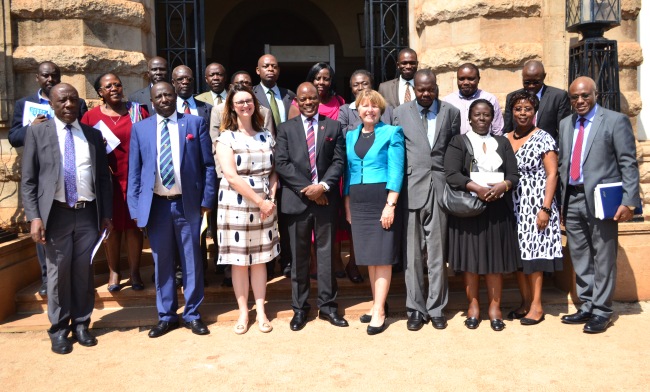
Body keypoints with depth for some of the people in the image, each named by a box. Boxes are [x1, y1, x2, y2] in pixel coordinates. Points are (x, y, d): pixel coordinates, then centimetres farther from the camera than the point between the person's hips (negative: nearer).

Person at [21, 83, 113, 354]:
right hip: (56, 213, -2)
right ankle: (59, 329, 20)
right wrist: (34, 216, -9)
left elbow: (103, 178, 11)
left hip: (88, 213, 2)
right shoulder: (37, 132, 4)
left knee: (84, 273, 9)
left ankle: (81, 324, 23)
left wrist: (106, 214, 6)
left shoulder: (93, 135, 11)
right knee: (58, 273, 5)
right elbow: (28, 180, 0)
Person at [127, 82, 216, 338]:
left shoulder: (195, 123, 3)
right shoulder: (140, 128, 7)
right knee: (162, 263, 10)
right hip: (156, 205, 1)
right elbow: (134, 171, 6)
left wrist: (207, 200, -4)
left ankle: (192, 315, 21)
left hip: (187, 203, -1)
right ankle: (166, 316, 24)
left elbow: (208, 165, 2)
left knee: (192, 262, 8)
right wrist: (135, 207, 0)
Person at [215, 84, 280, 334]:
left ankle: (261, 311, 20)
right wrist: (259, 200, -15)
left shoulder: (266, 136, 8)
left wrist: (271, 199, -8)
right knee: (239, 261, 5)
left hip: (264, 206, 3)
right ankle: (243, 312, 18)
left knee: (260, 259, 9)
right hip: (236, 205, -3)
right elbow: (231, 176, -13)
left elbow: (274, 171, 8)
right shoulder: (226, 138, -4)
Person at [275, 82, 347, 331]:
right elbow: (281, 163, -3)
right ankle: (299, 308, 16)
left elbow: (339, 161, 2)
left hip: (326, 198, 1)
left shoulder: (333, 126, 9)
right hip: (297, 199, 0)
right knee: (299, 257, 6)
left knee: (326, 254, 6)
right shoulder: (286, 129, 7)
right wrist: (306, 189, -11)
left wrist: (323, 186, -13)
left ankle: (327, 306, 16)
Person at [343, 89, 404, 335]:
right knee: (369, 255, 10)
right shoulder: (351, 136, 14)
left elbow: (396, 171, -8)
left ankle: (379, 312, 2)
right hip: (358, 201, 5)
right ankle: (377, 304, 21)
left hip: (383, 199, -5)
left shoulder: (391, 133, -1)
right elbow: (348, 171, 14)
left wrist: (390, 204, -16)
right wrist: (347, 204, 8)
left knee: (382, 255, -3)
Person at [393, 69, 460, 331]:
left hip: (440, 188, 1)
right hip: (411, 189, 0)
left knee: (437, 253, 6)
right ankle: (416, 309, 16)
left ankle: (436, 309, 18)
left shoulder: (451, 112, 8)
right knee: (412, 254, 5)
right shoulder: (400, 113, 6)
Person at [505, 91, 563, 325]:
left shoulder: (543, 138, -3)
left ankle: (537, 305, 8)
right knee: (518, 253, 7)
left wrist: (546, 208, -15)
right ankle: (525, 302, 19)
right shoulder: (504, 139, 10)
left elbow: (552, 175, -8)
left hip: (535, 203, -4)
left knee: (534, 252, -3)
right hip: (513, 204, 5)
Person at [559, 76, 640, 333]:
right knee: (580, 259, 12)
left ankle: (601, 312, 12)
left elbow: (629, 164, -6)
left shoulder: (615, 121, -2)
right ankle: (587, 307, 24)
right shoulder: (565, 125, 14)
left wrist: (629, 201, -14)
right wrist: (561, 200, 10)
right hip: (572, 200, 5)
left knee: (603, 259, 2)